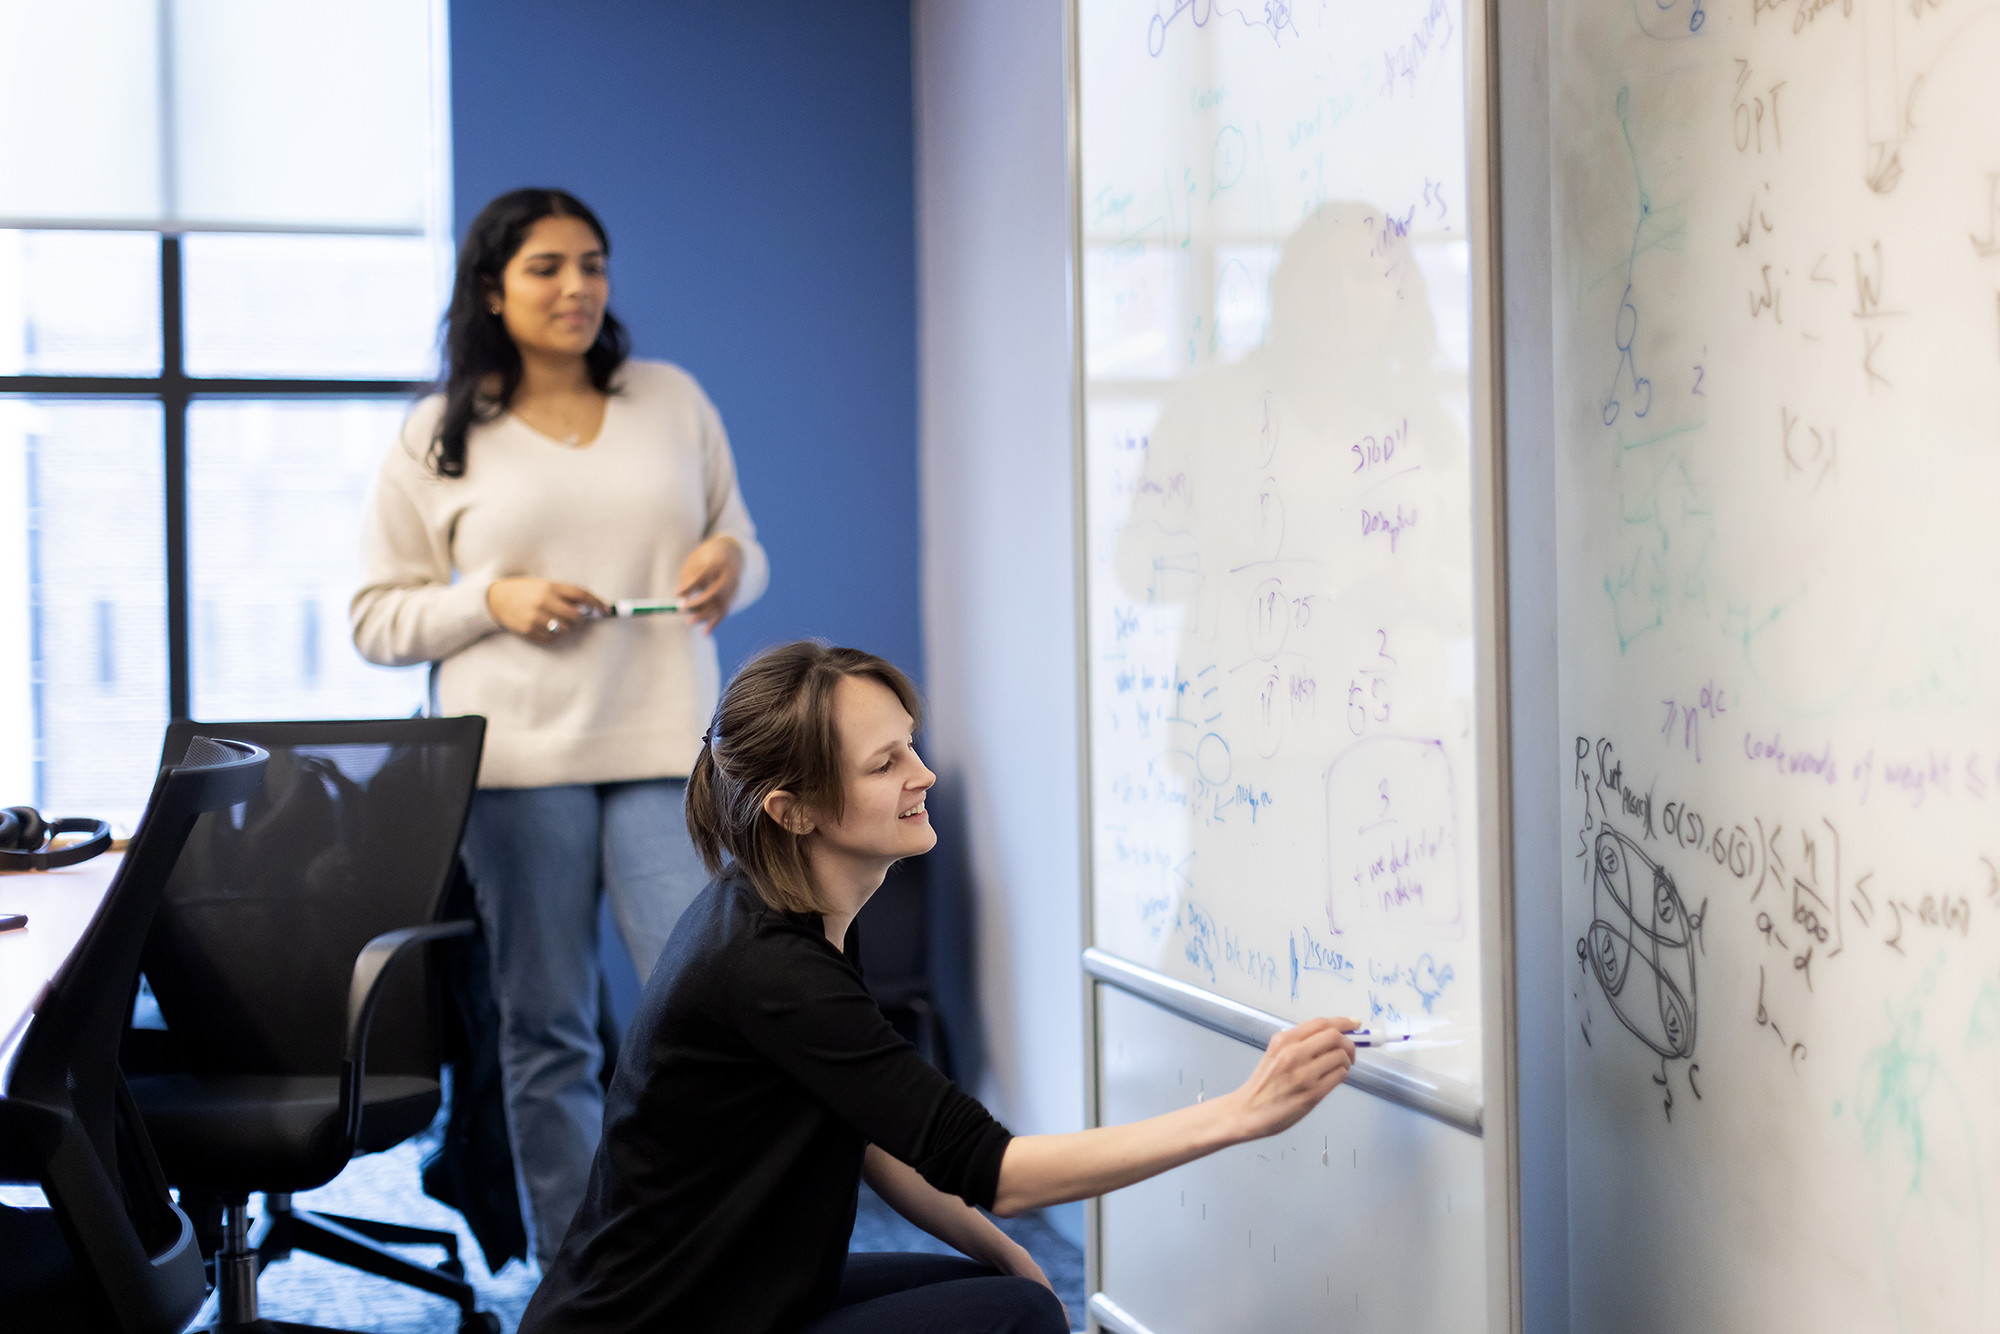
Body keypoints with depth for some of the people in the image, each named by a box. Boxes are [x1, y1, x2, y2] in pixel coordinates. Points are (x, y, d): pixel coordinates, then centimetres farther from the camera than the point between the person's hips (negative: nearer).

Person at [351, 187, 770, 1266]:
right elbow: (376, 618, 6)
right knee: (547, 1036, 5)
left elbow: (744, 549, 20)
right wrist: (495, 601, -11)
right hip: (516, 762, -1)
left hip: (666, 747, 1)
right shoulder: (438, 435, 6)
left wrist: (730, 562, -5)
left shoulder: (673, 399, 13)